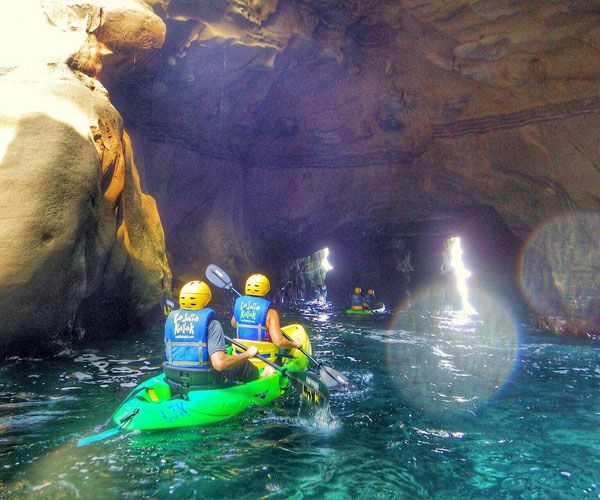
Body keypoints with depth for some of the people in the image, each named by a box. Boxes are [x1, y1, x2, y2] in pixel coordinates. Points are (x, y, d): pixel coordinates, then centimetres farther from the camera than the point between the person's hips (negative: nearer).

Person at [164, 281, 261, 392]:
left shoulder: (171, 317, -2)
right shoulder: (211, 324, -19)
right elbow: (219, 363, -28)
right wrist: (247, 354, -13)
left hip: (174, 379, 6)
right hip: (204, 383, -6)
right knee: (242, 364, 14)